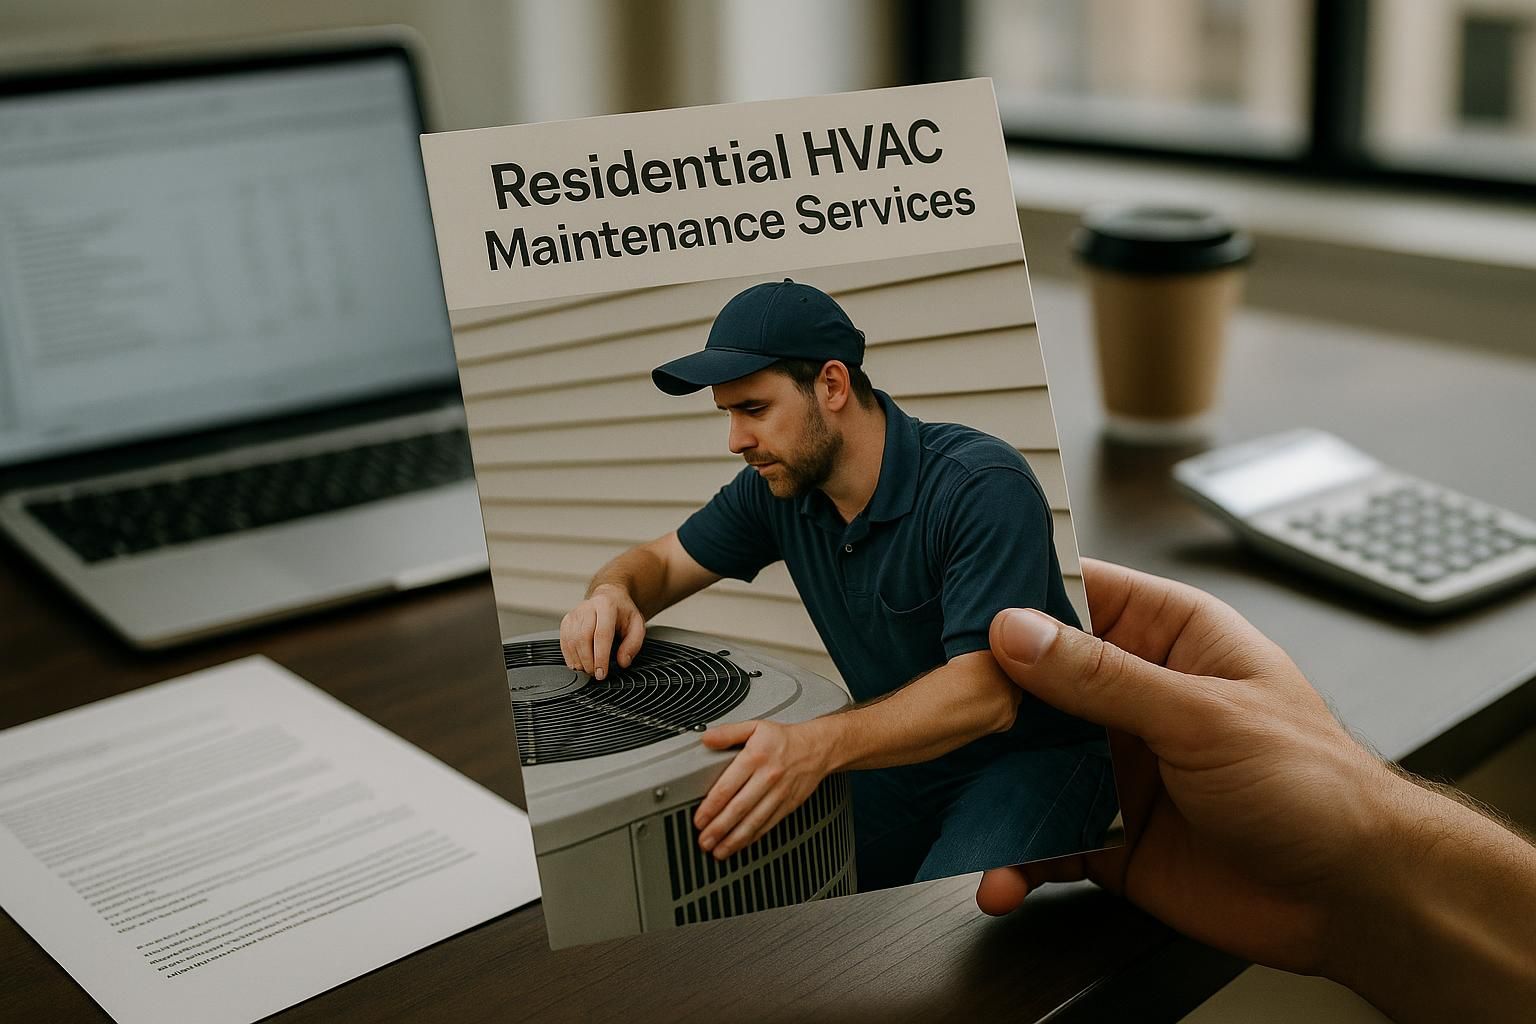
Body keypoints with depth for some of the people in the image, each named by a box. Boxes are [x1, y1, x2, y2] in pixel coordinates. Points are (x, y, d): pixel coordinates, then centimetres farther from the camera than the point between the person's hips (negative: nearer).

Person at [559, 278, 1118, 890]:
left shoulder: (984, 487, -23)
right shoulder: (778, 486, -2)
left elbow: (985, 693, -31)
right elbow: (659, 563, 11)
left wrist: (818, 744, -48)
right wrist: (613, 594, -16)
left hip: (1033, 755, -5)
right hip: (903, 754, 6)